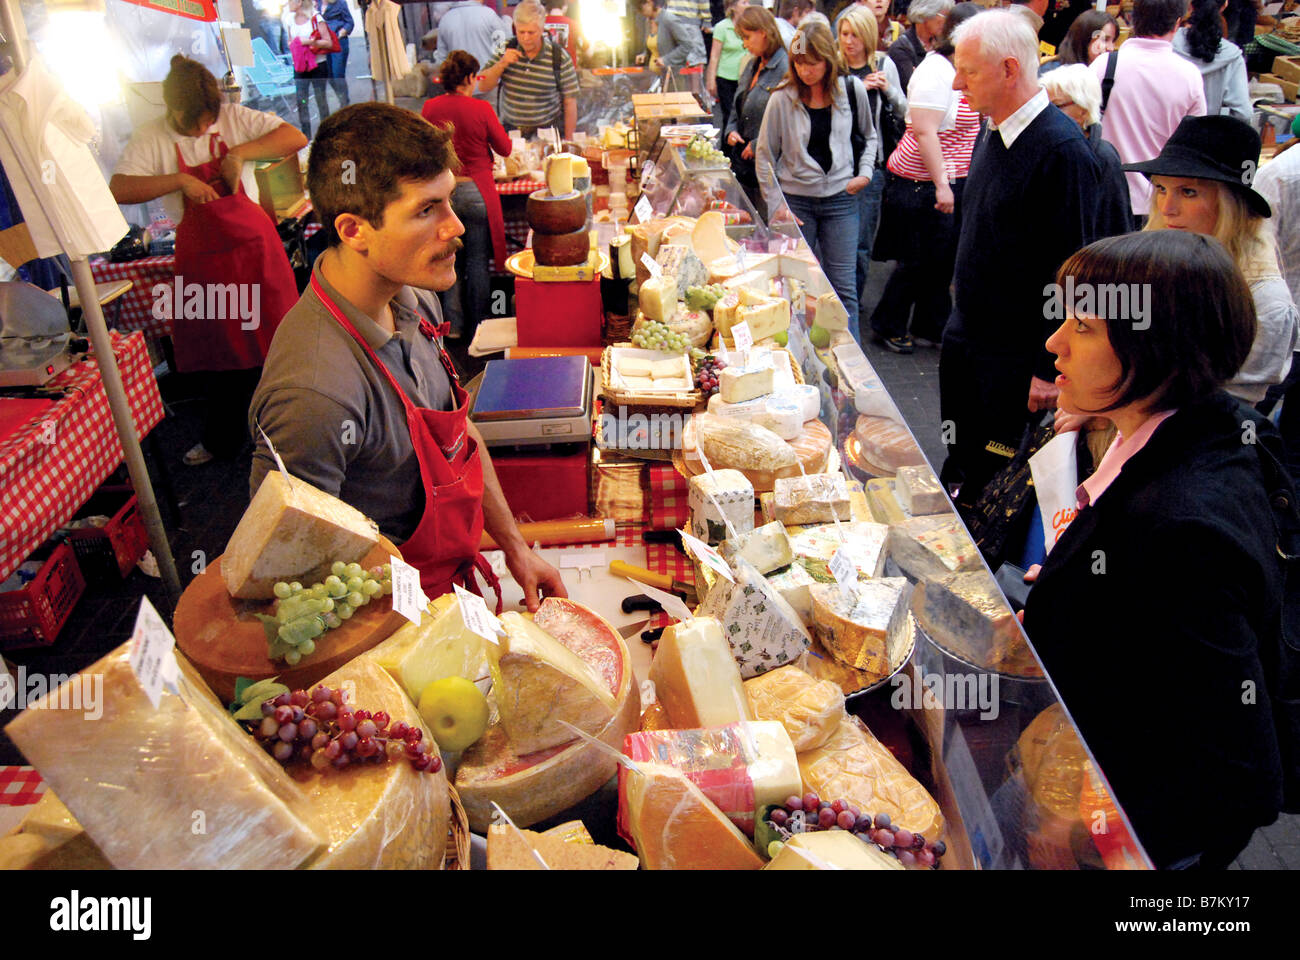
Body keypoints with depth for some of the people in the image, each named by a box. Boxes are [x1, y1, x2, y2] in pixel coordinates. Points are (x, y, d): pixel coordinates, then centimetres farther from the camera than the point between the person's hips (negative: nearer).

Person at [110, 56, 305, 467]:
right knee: (215, 347, 9)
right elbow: (118, 189, -11)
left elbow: (296, 138, -8)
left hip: (253, 244, -1)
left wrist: (241, 152, -17)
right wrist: (179, 180, -20)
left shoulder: (234, 118, -1)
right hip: (200, 256, 1)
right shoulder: (151, 138, -2)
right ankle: (222, 438, 28)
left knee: (275, 336, 2)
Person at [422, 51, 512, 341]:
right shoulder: (481, 109, -11)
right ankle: (477, 327, 15)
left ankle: (454, 325, 18)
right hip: (476, 191, -3)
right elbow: (505, 148, -1)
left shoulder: (430, 108, -2)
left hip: (442, 192, 3)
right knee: (478, 261, 8)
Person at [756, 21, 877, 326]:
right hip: (795, 200, -1)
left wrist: (865, 172, 1)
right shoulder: (782, 99, -5)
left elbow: (869, 137, 17)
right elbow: (765, 155, 2)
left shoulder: (852, 90, 0)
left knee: (844, 288, 1)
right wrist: (776, 205, -4)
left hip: (841, 199, 1)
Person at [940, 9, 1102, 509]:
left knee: (998, 476, 5)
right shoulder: (995, 135, 8)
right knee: (960, 467, 20)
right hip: (965, 335, 8)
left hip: (1017, 355, -8)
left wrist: (1050, 368, -20)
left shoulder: (1062, 150, -21)